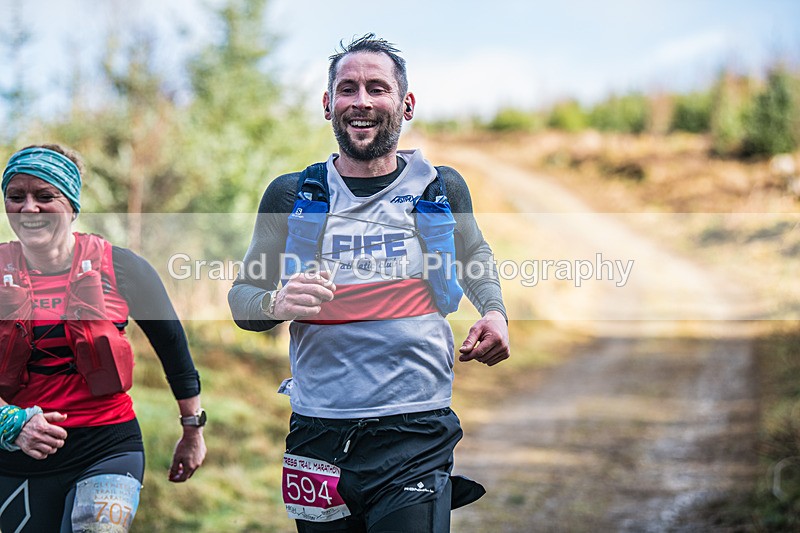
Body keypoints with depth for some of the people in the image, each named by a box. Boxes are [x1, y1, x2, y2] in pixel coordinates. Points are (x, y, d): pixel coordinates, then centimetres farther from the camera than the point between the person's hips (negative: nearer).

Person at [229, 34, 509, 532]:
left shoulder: (443, 189, 6)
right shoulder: (291, 196, 5)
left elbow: (474, 252, 26)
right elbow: (242, 295, 10)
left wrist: (494, 311, 7)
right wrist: (275, 304, -13)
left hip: (417, 439, -1)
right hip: (318, 432, 1)